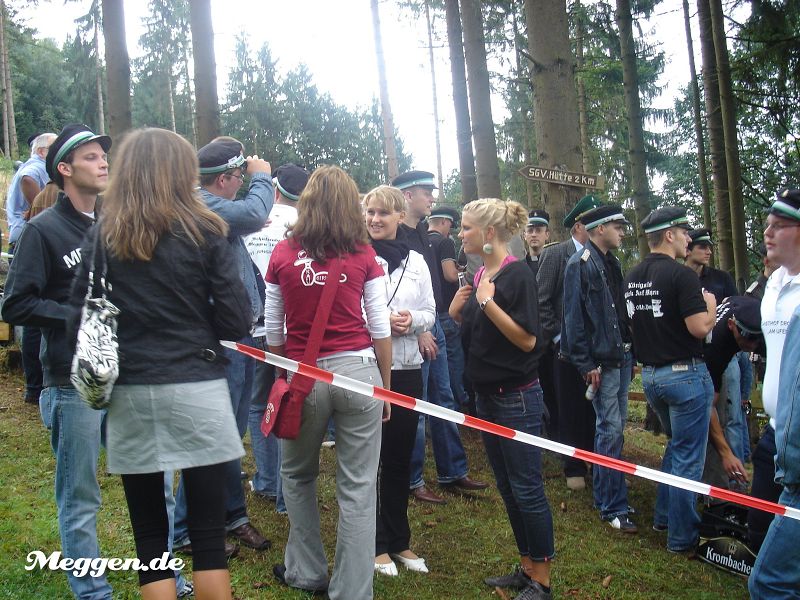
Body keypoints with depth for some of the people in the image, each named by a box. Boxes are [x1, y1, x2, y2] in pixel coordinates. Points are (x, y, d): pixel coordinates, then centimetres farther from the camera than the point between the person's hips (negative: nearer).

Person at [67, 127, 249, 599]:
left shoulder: (101, 238, 3)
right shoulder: (205, 233, -1)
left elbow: (80, 319, 2)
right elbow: (236, 323, -4)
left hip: (129, 394, 2)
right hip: (196, 389, -2)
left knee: (149, 534, 10)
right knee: (208, 530, 6)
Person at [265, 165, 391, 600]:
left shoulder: (283, 253, 1)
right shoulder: (363, 254, 0)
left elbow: (273, 329, 6)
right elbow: (380, 328, 1)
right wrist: (385, 385, 11)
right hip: (357, 370, -1)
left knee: (297, 477, 22)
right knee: (358, 488, 5)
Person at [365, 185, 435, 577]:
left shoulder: (416, 261, 8)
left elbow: (430, 313, 10)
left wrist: (412, 320, -11)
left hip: (407, 369, 5)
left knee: (401, 457, 14)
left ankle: (399, 540, 28)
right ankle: (375, 544, 20)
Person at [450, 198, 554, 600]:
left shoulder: (517, 274, -14)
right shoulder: (479, 275, 10)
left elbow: (527, 339, -20)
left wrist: (488, 302, -23)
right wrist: (457, 312, 0)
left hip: (516, 397, -9)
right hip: (486, 395, 9)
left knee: (527, 490, 0)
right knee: (507, 488, 15)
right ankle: (527, 568, 28)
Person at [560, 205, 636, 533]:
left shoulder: (611, 263, 15)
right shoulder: (580, 264, -12)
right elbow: (574, 317, -16)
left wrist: (630, 350, 13)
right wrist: (586, 364, -17)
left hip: (622, 355, 9)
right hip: (601, 360, -9)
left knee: (615, 424, 15)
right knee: (611, 429, -6)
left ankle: (606, 491, 28)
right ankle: (613, 507, 1)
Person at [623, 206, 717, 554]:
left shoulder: (633, 277, 8)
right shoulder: (680, 274, -17)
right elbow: (700, 327, -21)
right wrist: (710, 305, -3)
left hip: (650, 374, 8)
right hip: (684, 373, -8)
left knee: (676, 445, 26)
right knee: (688, 458, 3)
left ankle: (664, 516, 32)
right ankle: (682, 537, 11)